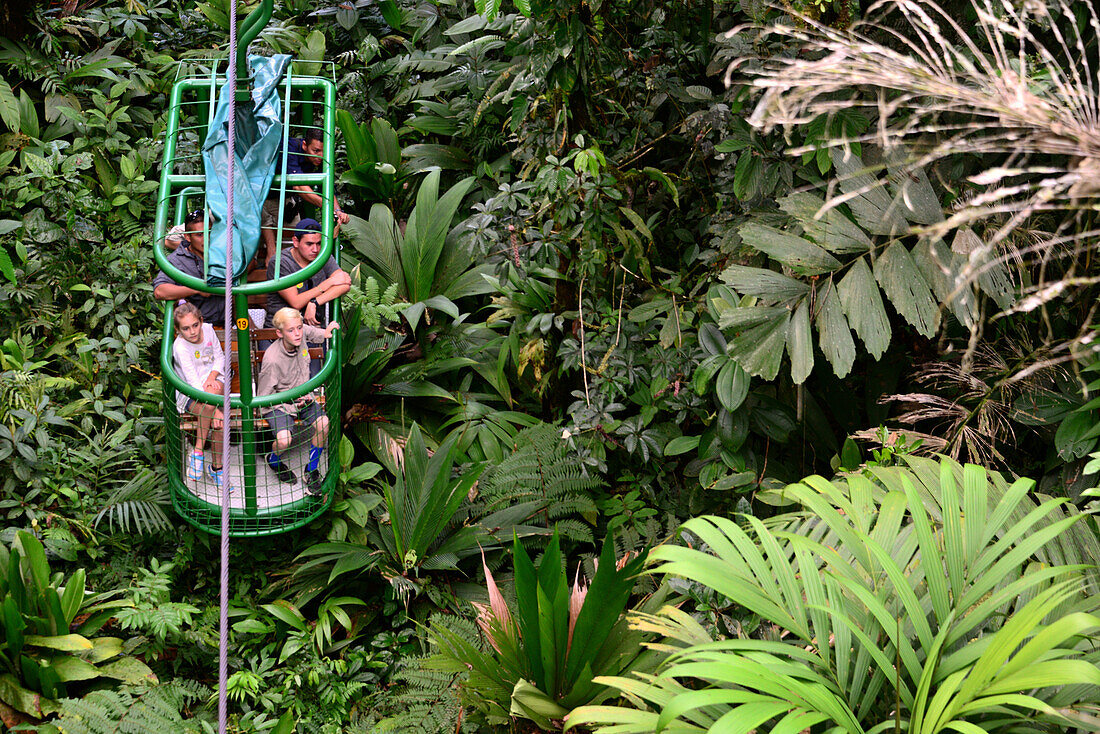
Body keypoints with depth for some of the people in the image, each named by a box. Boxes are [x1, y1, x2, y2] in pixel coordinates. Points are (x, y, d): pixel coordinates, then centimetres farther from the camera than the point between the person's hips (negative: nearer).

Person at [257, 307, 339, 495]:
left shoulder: (300, 336, -11)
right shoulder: (272, 359, -28)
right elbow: (263, 397, -17)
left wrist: (323, 333, 3)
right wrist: (291, 402, -19)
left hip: (301, 397, 6)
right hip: (276, 404, -6)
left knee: (323, 424, -22)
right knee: (284, 439, -30)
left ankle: (312, 469, 1)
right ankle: (274, 461, 10)